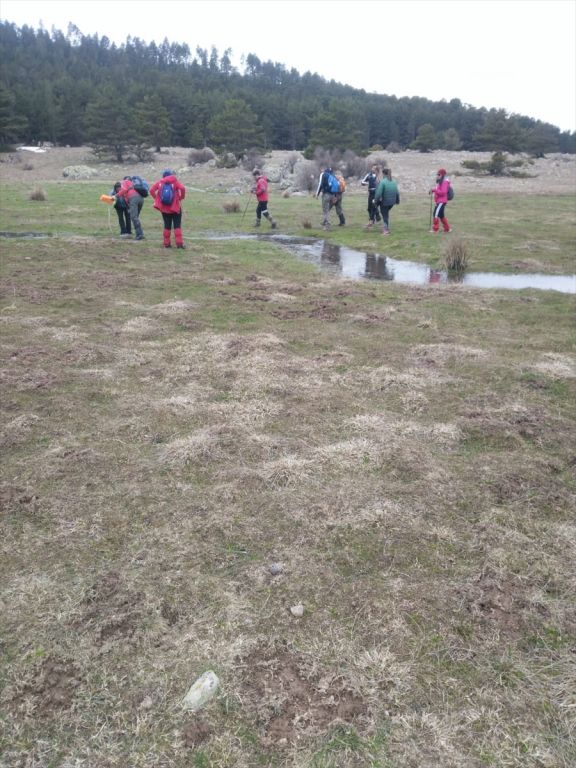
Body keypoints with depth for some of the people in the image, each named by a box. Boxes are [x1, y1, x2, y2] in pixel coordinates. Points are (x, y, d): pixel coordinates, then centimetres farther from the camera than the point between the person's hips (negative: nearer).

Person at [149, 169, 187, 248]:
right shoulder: (175, 181, -3)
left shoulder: (159, 182, 3)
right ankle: (179, 243, -7)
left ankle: (166, 243, 13)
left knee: (167, 226, 13)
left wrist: (157, 198, 5)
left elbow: (152, 190, -5)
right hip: (175, 207, -3)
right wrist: (181, 197, -6)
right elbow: (182, 188, -19)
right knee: (177, 226, 2)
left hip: (164, 208, 3)